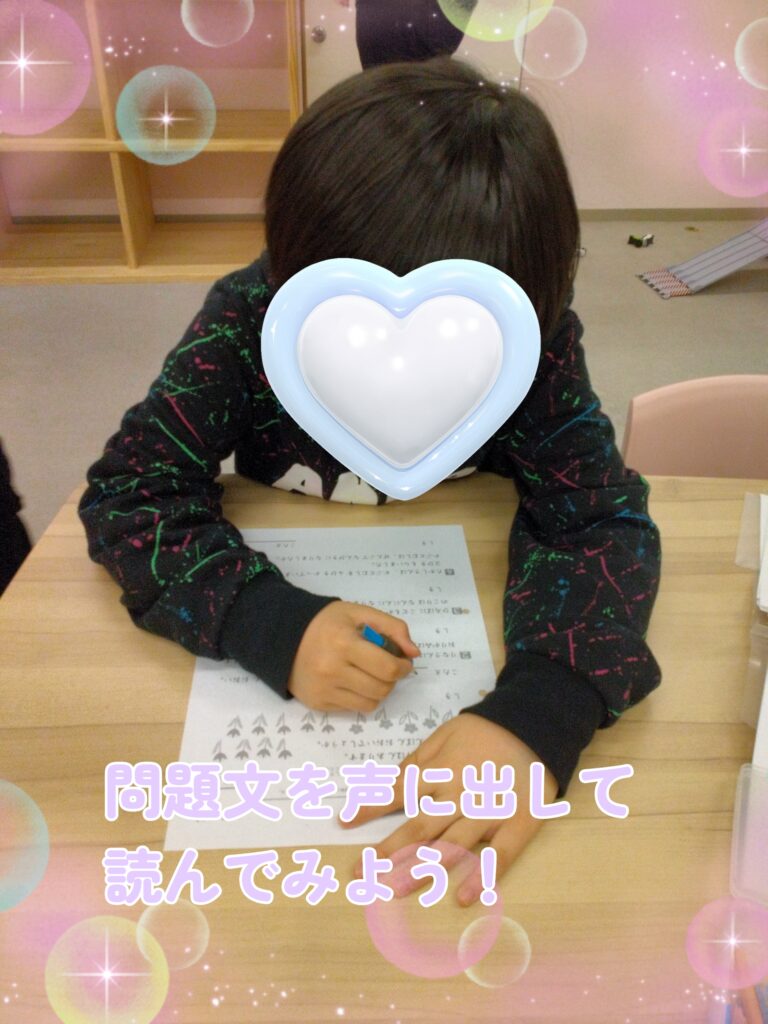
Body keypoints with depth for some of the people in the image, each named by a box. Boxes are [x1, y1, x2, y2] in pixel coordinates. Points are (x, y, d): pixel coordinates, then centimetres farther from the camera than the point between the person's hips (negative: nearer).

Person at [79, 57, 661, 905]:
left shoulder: (535, 340, -20)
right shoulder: (245, 321, -22)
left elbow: (603, 520, -25)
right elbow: (124, 490, -21)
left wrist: (538, 713, -44)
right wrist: (272, 624, -39)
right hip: (301, 604, 4)